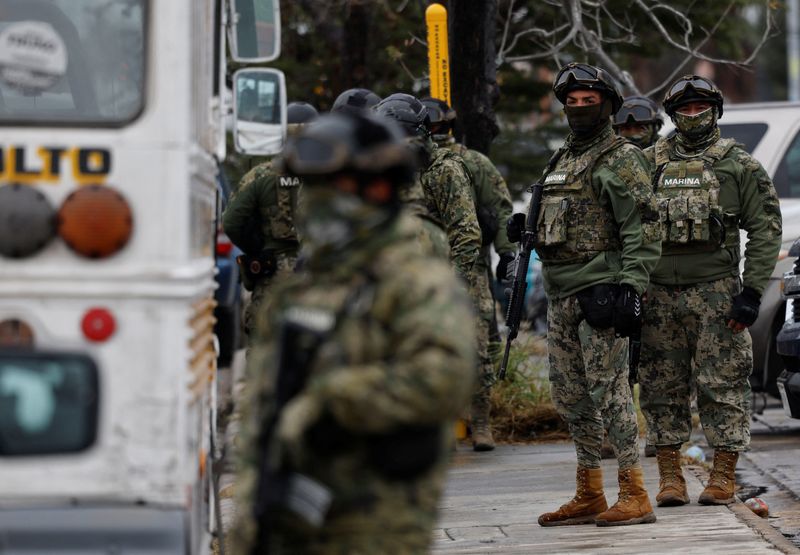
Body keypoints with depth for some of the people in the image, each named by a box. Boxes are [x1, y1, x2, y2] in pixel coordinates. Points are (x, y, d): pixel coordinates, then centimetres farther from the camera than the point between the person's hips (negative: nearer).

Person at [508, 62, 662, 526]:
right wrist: (527, 228, 13)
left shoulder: (621, 160, -7)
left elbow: (644, 229, -14)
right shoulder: (562, 161, 20)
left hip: (600, 290, -9)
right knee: (570, 395, 11)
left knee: (609, 390, -12)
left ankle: (635, 496, -10)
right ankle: (589, 496, 18)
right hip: (561, 294, 9)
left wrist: (631, 287, -21)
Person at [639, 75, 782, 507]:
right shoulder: (650, 164, 11)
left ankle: (723, 477, 3)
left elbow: (765, 229, 0)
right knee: (662, 389, 4)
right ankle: (670, 477, 11)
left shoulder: (739, 165, 4)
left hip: (716, 291, -3)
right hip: (659, 293, 3)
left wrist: (751, 292, -8)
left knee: (722, 388, -3)